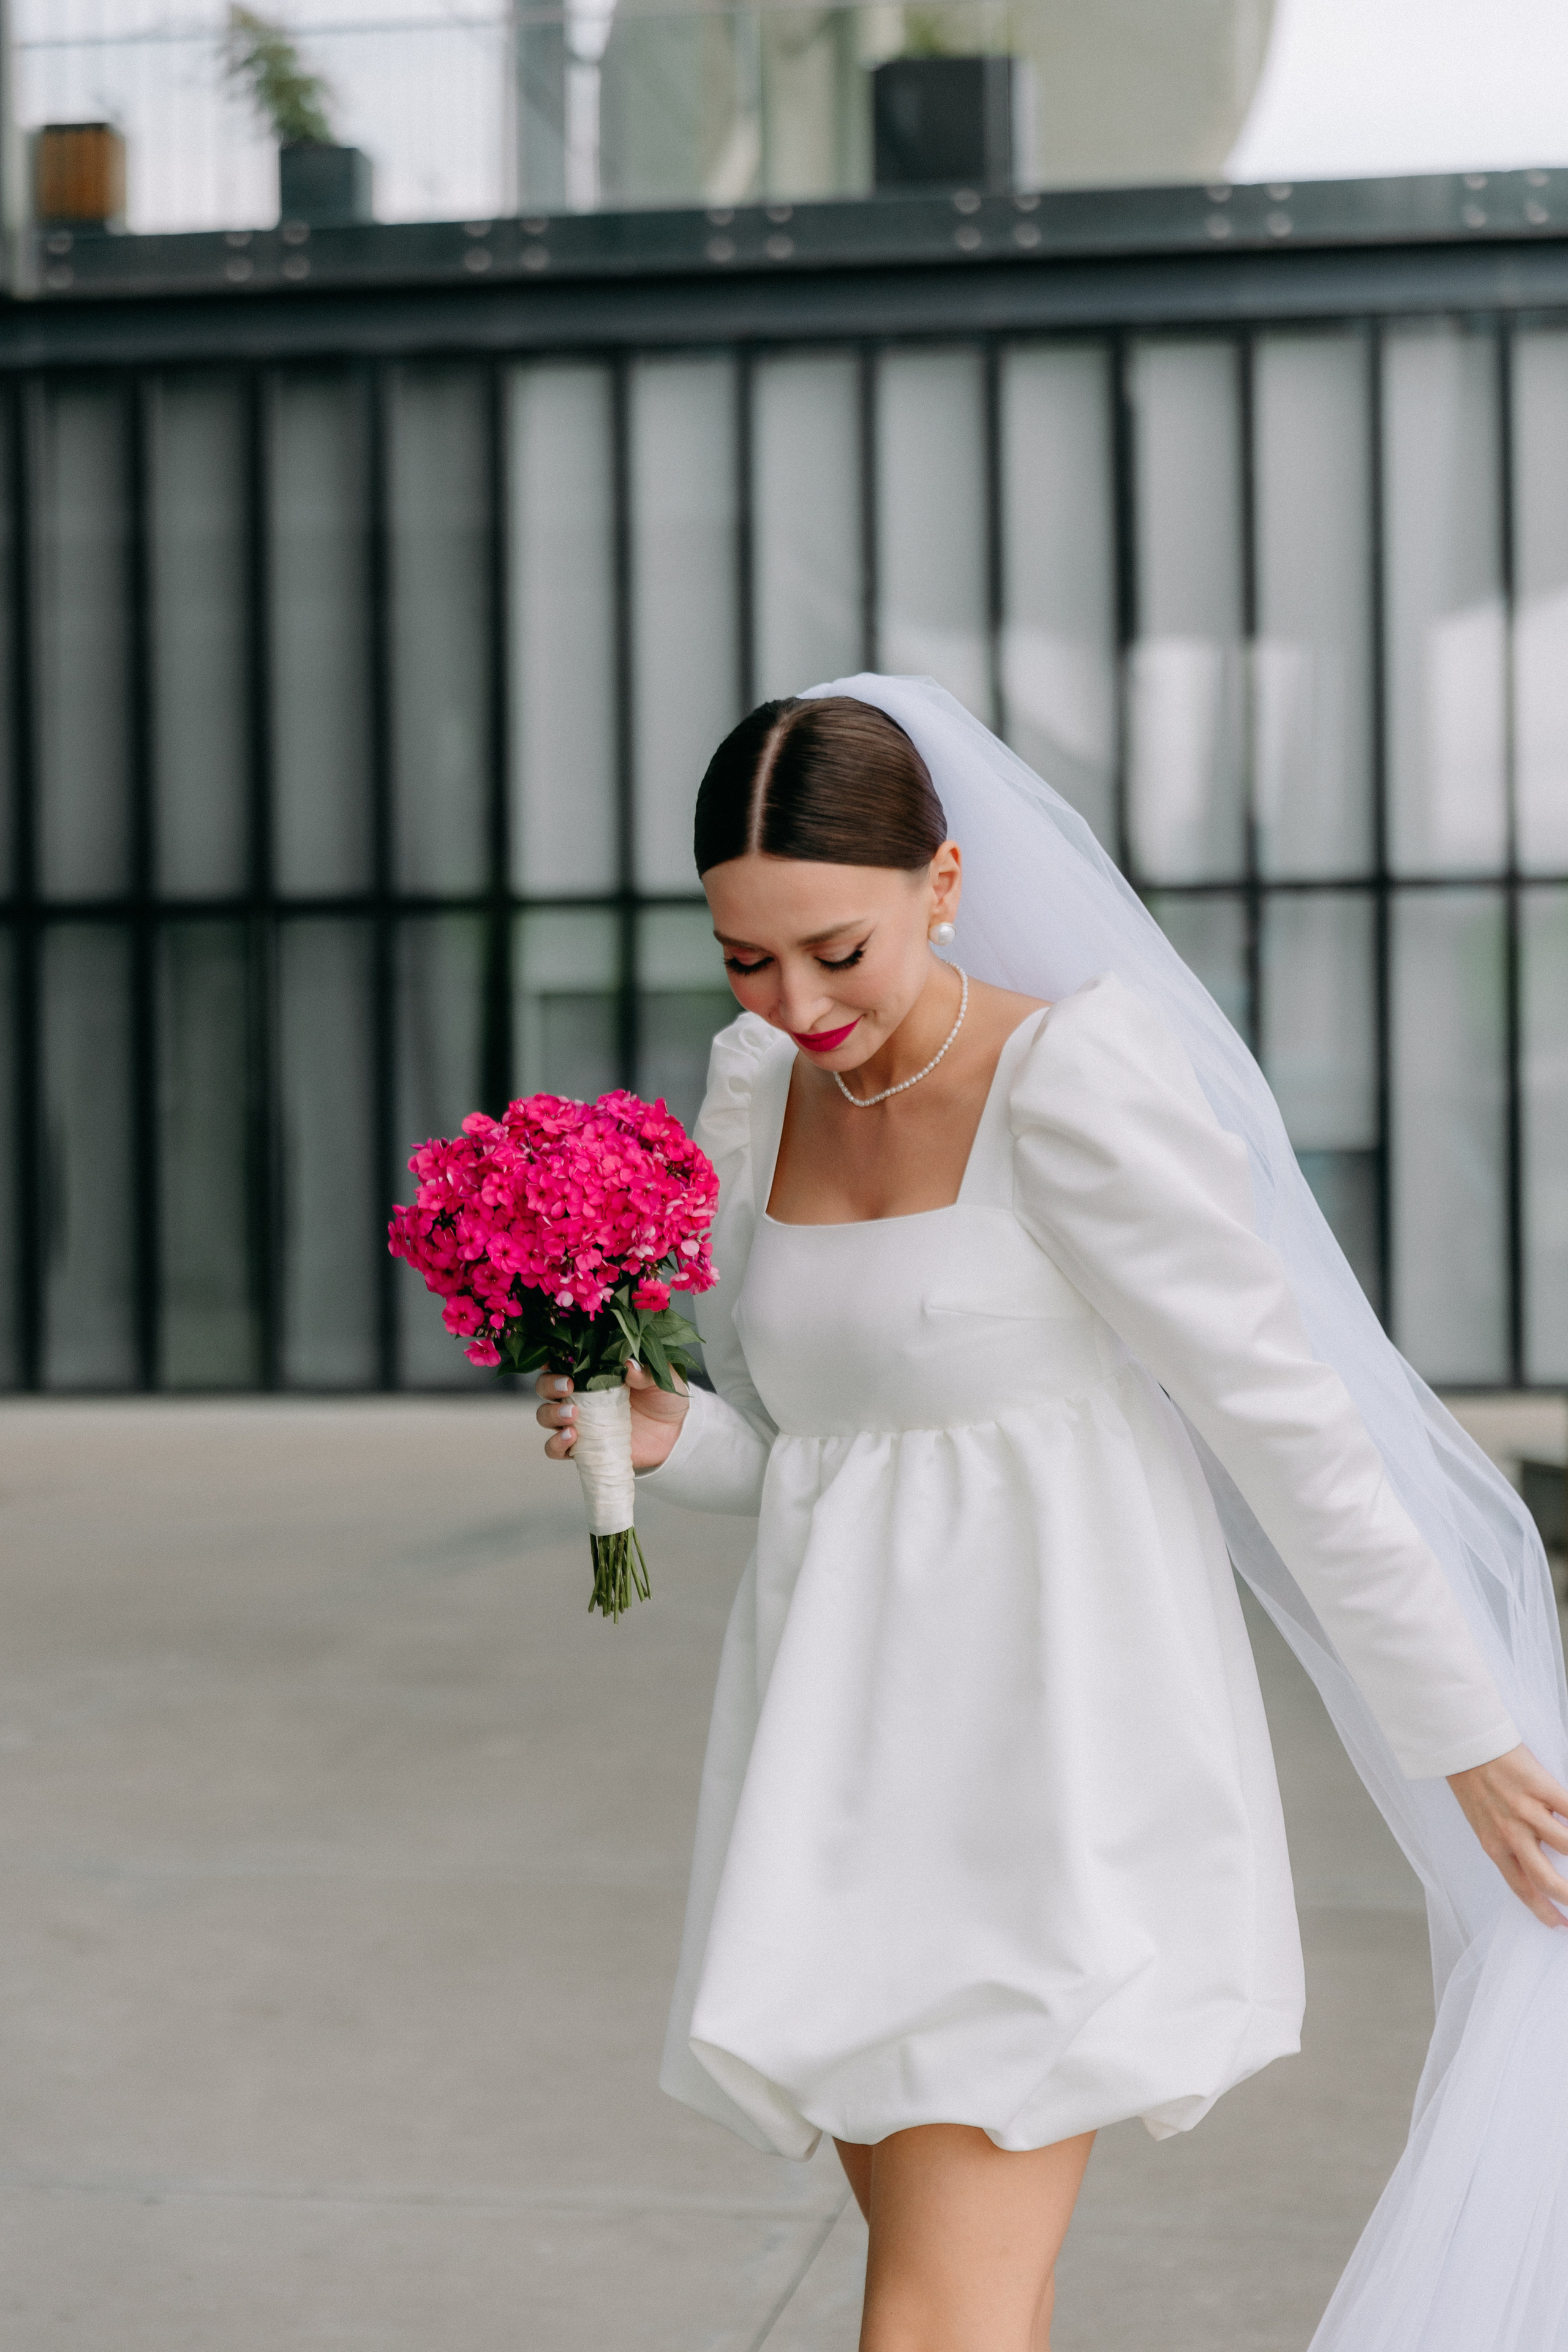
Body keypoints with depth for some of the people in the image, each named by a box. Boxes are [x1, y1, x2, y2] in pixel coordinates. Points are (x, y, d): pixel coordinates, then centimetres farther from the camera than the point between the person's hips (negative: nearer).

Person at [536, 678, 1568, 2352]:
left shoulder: (1077, 1083, -15)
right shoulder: (759, 1096, 8)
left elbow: (1287, 1417, -12)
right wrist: (656, 1436, -6)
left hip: (1048, 1756, -7)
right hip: (856, 1761, 8)